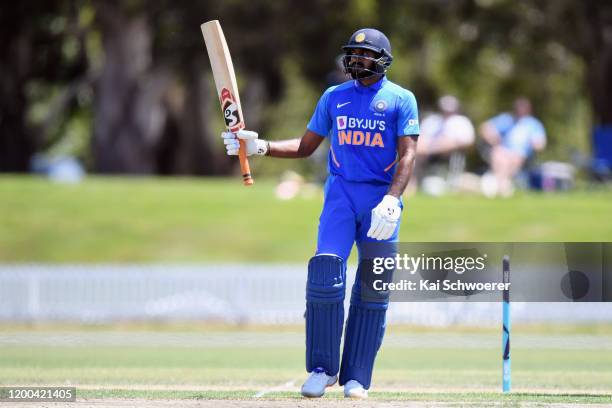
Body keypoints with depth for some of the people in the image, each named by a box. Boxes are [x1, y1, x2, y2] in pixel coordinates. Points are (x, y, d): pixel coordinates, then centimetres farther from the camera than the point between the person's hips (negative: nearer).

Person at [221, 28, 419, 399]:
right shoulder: (334, 97, 14)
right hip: (341, 193, 2)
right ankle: (322, 369, -8)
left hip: (383, 197, -2)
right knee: (325, 272, -16)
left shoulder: (401, 100, 2)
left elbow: (408, 154, -7)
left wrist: (391, 200, -21)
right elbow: (306, 146, 18)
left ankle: (356, 378, 3)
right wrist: (259, 146, 3)